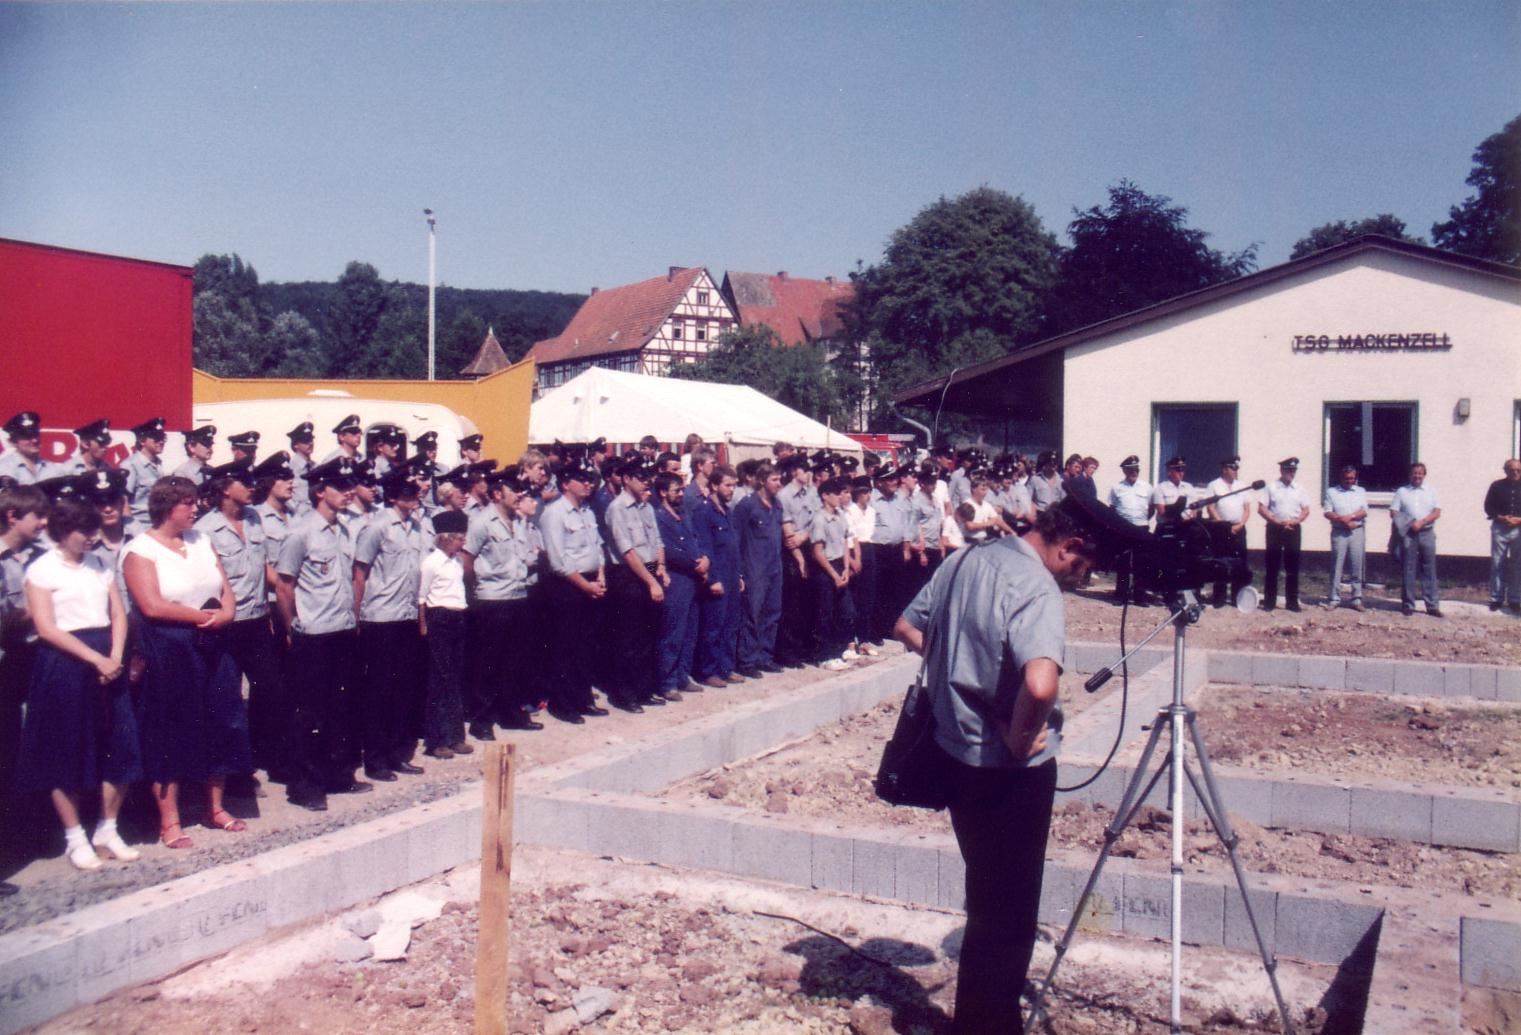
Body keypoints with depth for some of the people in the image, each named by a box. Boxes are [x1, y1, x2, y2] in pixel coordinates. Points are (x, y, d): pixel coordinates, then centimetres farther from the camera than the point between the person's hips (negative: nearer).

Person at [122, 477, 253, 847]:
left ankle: (216, 808, 23)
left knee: (218, 725, 10)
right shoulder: (140, 550, -8)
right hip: (167, 653, -6)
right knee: (170, 732, 2)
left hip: (211, 649, 6)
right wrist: (203, 616, -13)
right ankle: (169, 822, 11)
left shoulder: (201, 540, 11)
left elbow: (226, 587, 9)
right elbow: (152, 607, -18)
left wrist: (226, 613, -12)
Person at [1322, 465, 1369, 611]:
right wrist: (1343, 520, -14)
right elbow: (1328, 513, -1)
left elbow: (1364, 512, 2)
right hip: (1339, 532, -1)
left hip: (1357, 532, 1)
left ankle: (1357, 599, 7)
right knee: (1337, 566, -2)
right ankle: (1334, 599, 2)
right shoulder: (1331, 491, 7)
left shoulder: (1361, 492, 13)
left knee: (1357, 566, 2)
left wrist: (1350, 516, -14)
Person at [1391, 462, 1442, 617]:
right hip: (1407, 534, 0)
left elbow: (1437, 512, 1)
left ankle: (1432, 605, 2)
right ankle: (1408, 605, 6)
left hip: (1427, 533, 1)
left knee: (1429, 569, 0)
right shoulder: (1402, 491, 8)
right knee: (1408, 570, 1)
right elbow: (1393, 512, 4)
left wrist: (1421, 522, -13)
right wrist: (1403, 523, -14)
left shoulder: (1431, 490, 10)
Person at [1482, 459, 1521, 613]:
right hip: (1499, 529, 0)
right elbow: (1488, 506, 4)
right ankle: (1496, 599, 6)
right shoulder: (1497, 486, 4)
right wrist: (1500, 517, -12)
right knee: (1497, 564, 0)